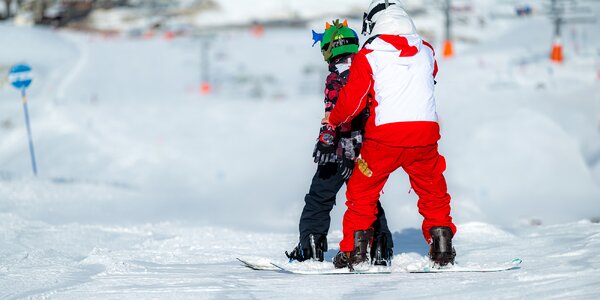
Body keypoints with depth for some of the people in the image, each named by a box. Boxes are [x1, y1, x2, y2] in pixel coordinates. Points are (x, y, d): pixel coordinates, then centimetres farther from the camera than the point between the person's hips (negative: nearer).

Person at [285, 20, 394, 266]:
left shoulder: (338, 75, -10)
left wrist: (325, 143, -24)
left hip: (342, 151, -6)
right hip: (370, 149, 6)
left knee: (319, 198, 5)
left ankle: (310, 247, 3)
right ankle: (380, 248, 5)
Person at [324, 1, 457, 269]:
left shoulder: (368, 56, -2)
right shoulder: (426, 51, 9)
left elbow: (352, 99, 0)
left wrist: (333, 119, 18)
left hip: (384, 136, -3)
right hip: (425, 133, 3)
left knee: (361, 192, 11)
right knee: (433, 193, 19)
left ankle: (354, 251, 8)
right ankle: (442, 248, 17)